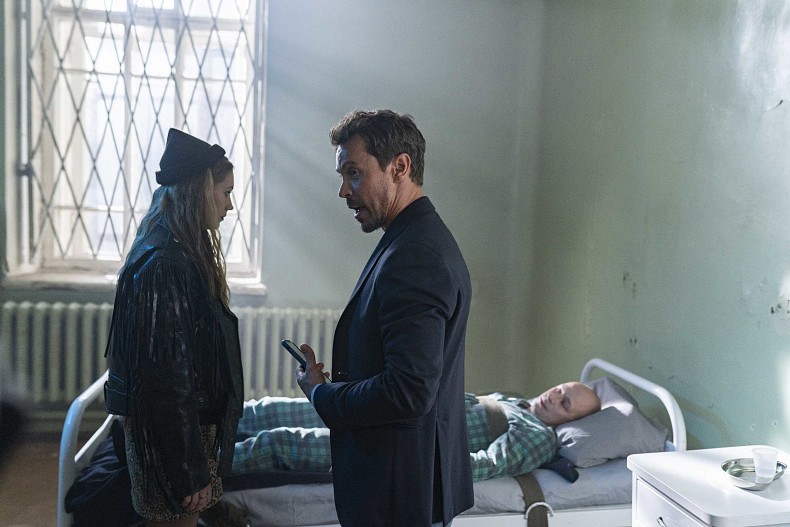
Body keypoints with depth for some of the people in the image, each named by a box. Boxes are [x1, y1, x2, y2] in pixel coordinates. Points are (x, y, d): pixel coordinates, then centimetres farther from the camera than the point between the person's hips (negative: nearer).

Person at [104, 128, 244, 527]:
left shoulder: (184, 255, 8)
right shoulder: (165, 267, -23)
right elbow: (167, 378, -24)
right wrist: (190, 472, -20)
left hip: (194, 423, 9)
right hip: (173, 434, -9)